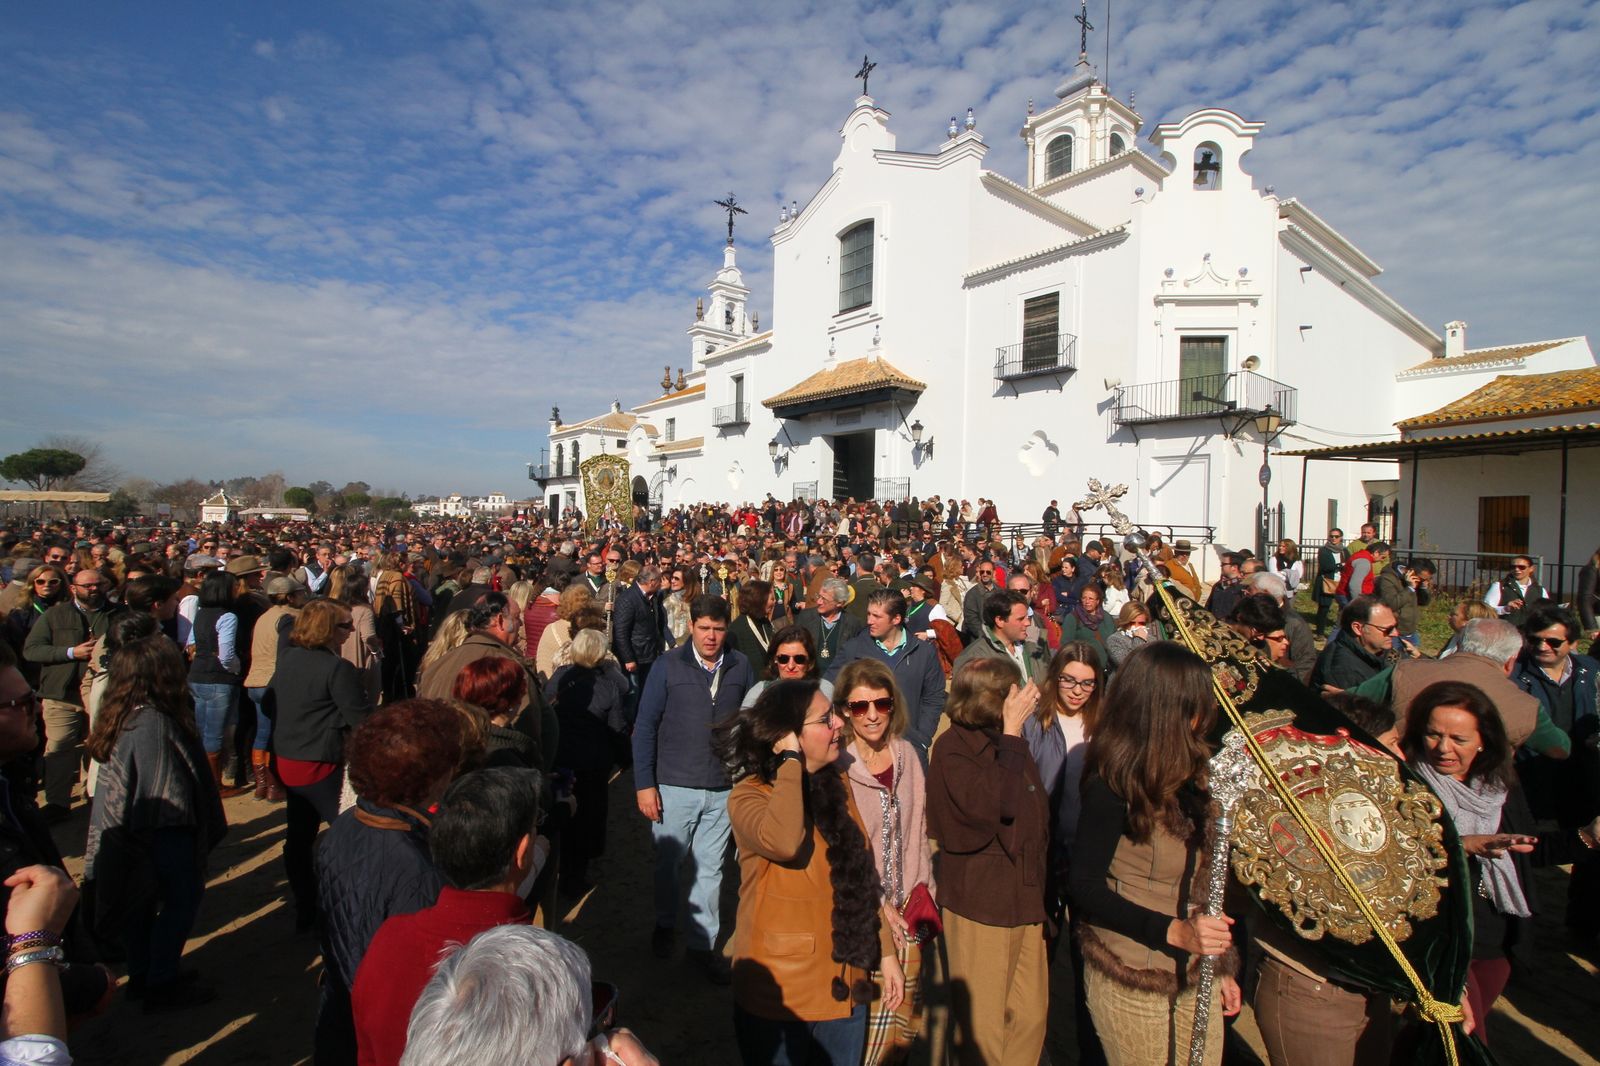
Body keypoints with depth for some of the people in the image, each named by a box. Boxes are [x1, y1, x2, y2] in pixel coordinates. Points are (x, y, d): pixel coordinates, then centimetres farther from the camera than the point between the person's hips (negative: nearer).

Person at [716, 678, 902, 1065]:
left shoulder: (837, 785, 2)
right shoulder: (749, 796, -18)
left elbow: (862, 877, 9)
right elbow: (784, 842, -41)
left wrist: (885, 950, 10)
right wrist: (791, 761, -30)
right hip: (779, 997, -5)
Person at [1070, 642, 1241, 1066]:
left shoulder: (1185, 778, 3)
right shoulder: (1113, 786, -20)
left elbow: (1198, 883, 9)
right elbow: (1083, 885, -19)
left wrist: (1220, 964, 13)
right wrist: (1172, 931, -25)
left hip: (1195, 976, 7)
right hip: (1130, 983, -7)